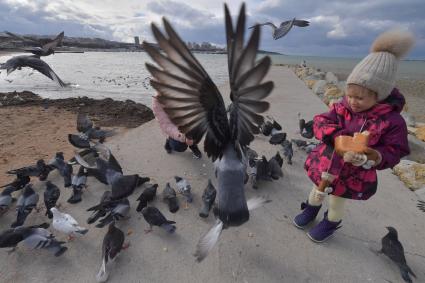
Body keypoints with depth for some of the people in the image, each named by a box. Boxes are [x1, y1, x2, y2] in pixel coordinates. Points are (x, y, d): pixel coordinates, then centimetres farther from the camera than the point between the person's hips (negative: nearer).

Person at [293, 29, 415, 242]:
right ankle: (311, 209, 57)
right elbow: (320, 122, -15)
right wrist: (337, 136, -33)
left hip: (352, 177, -2)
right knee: (318, 191, 27)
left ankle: (331, 223, 51)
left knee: (337, 203, 21)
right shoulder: (341, 108, -12)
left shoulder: (392, 121, -18)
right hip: (324, 165, 3)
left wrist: (370, 157, -34)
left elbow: (393, 152, -14)